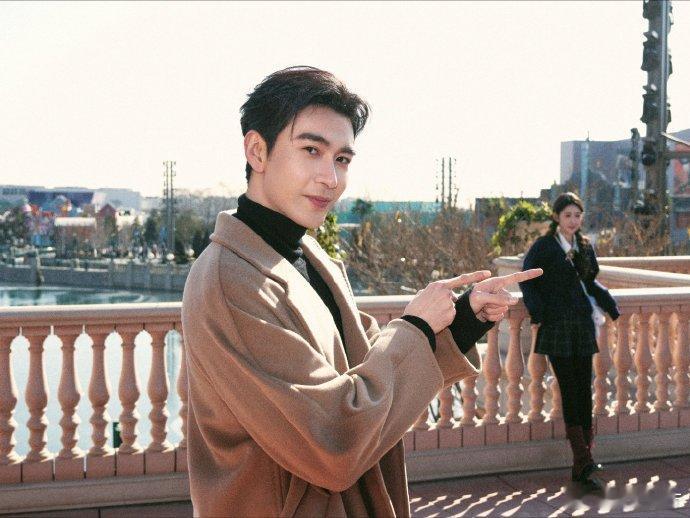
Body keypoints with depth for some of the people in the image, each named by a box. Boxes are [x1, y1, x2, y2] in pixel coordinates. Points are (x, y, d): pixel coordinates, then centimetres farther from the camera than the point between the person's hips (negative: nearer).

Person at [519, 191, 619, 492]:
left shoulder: (584, 247, 11)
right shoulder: (543, 247, -4)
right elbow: (527, 282, -3)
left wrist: (610, 306, 13)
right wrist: (538, 315, -13)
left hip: (582, 326, 5)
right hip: (556, 327, -5)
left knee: (584, 392, 3)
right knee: (569, 392, -7)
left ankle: (581, 466, 9)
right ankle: (584, 463, -7)